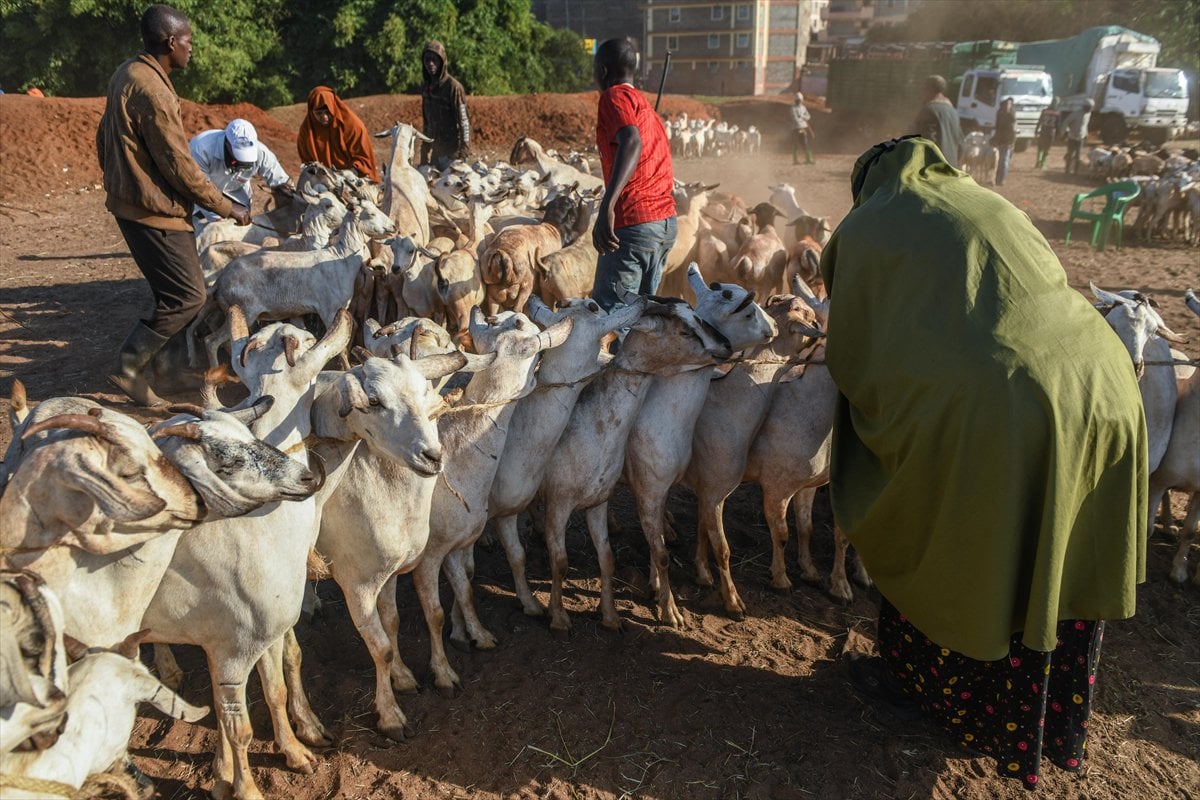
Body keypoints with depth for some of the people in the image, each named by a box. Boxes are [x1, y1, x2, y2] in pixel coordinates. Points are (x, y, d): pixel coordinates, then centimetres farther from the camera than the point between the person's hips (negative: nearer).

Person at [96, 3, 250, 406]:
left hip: (129, 200, 10)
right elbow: (180, 167, -21)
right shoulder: (152, 91, -22)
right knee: (188, 295, -5)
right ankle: (129, 365, 2)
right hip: (153, 210, -10)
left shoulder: (126, 73, 9)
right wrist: (228, 208, -11)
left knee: (172, 291, 16)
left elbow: (104, 138, 19)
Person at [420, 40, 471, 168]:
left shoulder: (453, 86, -11)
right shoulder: (427, 87, 10)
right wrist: (425, 148, 15)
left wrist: (464, 148, -18)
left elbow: (463, 120, -14)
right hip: (435, 147, 7)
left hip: (452, 149, -7)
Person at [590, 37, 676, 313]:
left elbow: (632, 143, -24)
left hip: (633, 222, -9)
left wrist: (607, 206, -36)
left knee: (608, 313, -7)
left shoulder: (615, 95, -3)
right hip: (666, 222, 9)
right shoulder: (646, 107, 24)